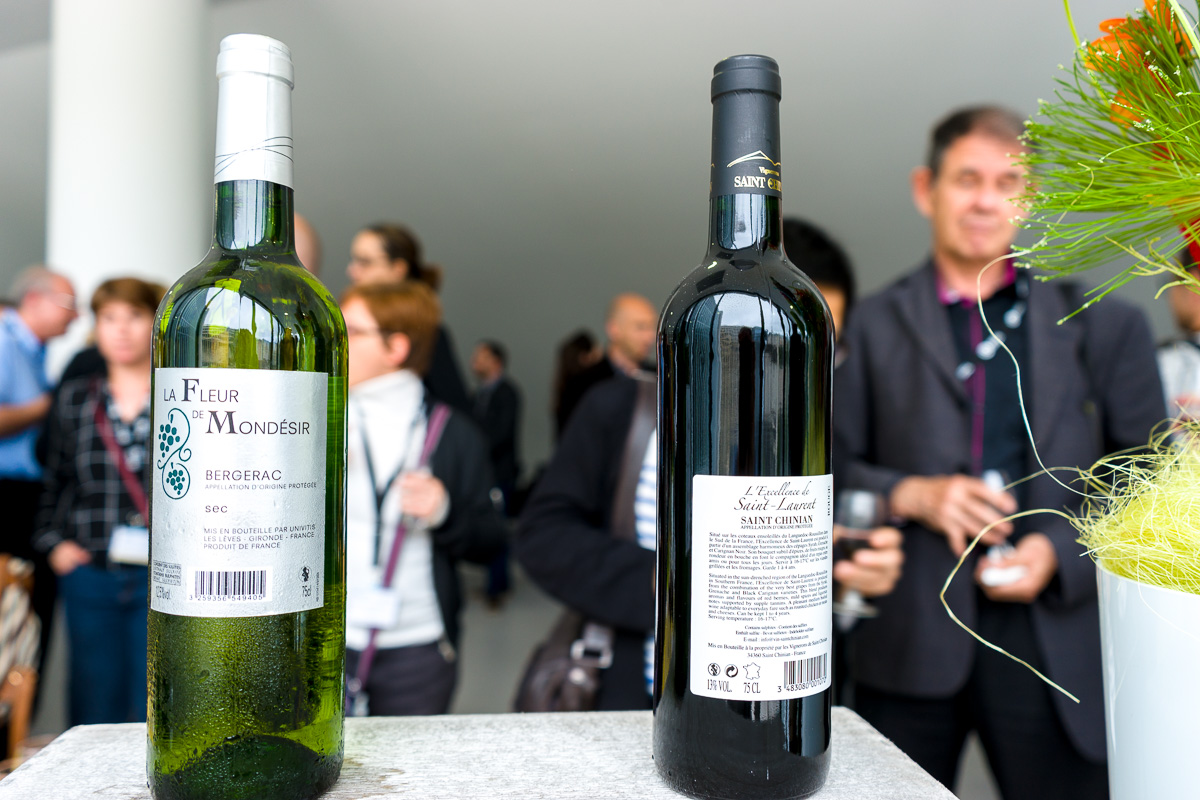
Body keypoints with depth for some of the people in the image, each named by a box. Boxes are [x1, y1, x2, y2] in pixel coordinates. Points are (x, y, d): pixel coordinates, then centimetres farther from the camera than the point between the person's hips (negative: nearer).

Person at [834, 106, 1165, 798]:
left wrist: (1062, 552, -7)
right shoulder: (874, 326, 7)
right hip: (909, 640, 0)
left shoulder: (1105, 327, 10)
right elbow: (830, 467, 6)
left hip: (1050, 630, 1)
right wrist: (909, 493, -11)